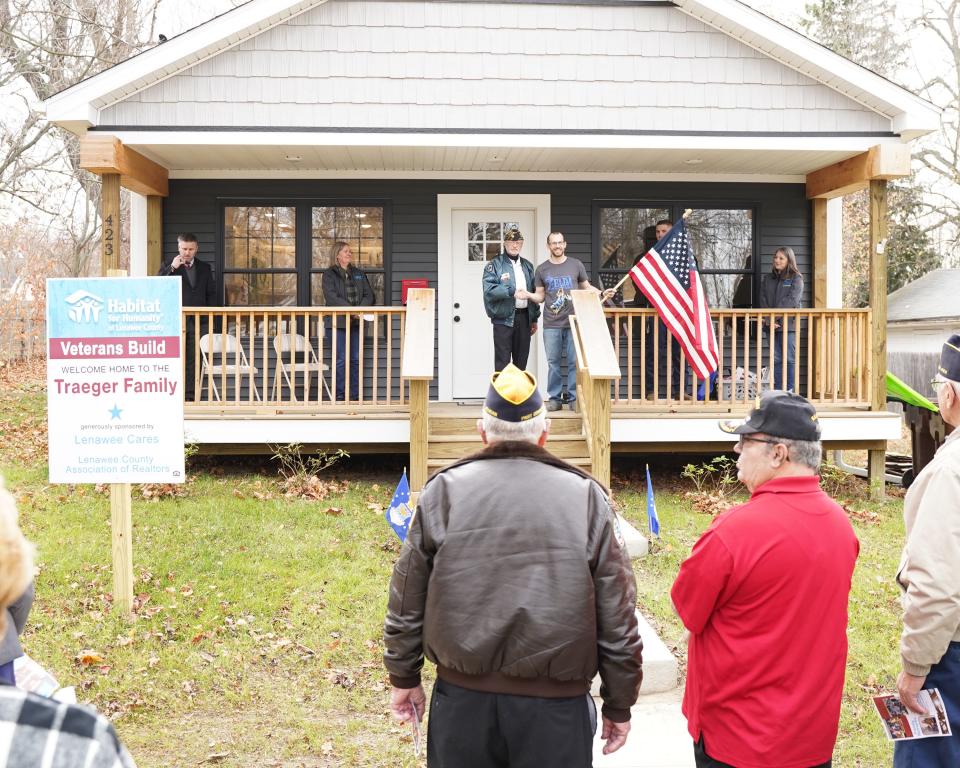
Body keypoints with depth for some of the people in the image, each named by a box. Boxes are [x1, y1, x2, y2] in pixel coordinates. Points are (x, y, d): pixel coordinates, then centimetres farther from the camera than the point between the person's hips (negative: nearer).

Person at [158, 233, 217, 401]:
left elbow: (211, 294, 14)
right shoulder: (168, 266, 9)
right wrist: (172, 268, -13)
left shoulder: (205, 268, 15)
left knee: (193, 360, 1)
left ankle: (189, 396, 4)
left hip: (198, 322, 2)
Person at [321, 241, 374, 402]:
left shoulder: (359, 273, 15)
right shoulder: (329, 274, -1)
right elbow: (331, 297, -14)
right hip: (338, 323, -5)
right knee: (342, 360, -6)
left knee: (356, 359, 5)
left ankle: (356, 395, 11)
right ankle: (340, 396, 2)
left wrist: (361, 309, -12)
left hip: (356, 323, 5)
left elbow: (369, 294, 8)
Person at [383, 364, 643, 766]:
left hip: (462, 695, 1)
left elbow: (406, 603, 3)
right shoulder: (586, 496, -5)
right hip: (556, 704, -1)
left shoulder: (443, 491, -3)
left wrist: (404, 677, 16)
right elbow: (617, 619, -2)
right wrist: (619, 704, 9)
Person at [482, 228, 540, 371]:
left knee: (521, 360, 11)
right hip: (503, 317, -5)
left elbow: (534, 293, 19)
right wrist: (511, 291, -23)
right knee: (502, 361, -3)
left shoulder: (527, 266, 16)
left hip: (524, 317, 5)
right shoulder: (494, 265, -2)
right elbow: (489, 289, -14)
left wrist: (534, 319, 16)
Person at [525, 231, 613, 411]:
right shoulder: (541, 269, 9)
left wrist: (601, 293, -3)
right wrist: (528, 295, -8)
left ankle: (573, 398, 8)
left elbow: (586, 287, 13)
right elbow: (540, 296, 11)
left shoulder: (576, 265, 8)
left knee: (574, 361, 0)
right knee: (553, 362, 3)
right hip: (551, 324, 1)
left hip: (573, 322, 0)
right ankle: (554, 398, 11)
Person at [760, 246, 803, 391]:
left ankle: (788, 390, 1)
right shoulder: (768, 278, 15)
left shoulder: (796, 279, 0)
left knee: (789, 359, -2)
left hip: (788, 325, -4)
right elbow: (763, 300, 7)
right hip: (772, 325, 4)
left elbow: (791, 300, -12)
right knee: (776, 359, 6)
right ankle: (778, 391, 10)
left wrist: (775, 317, -17)